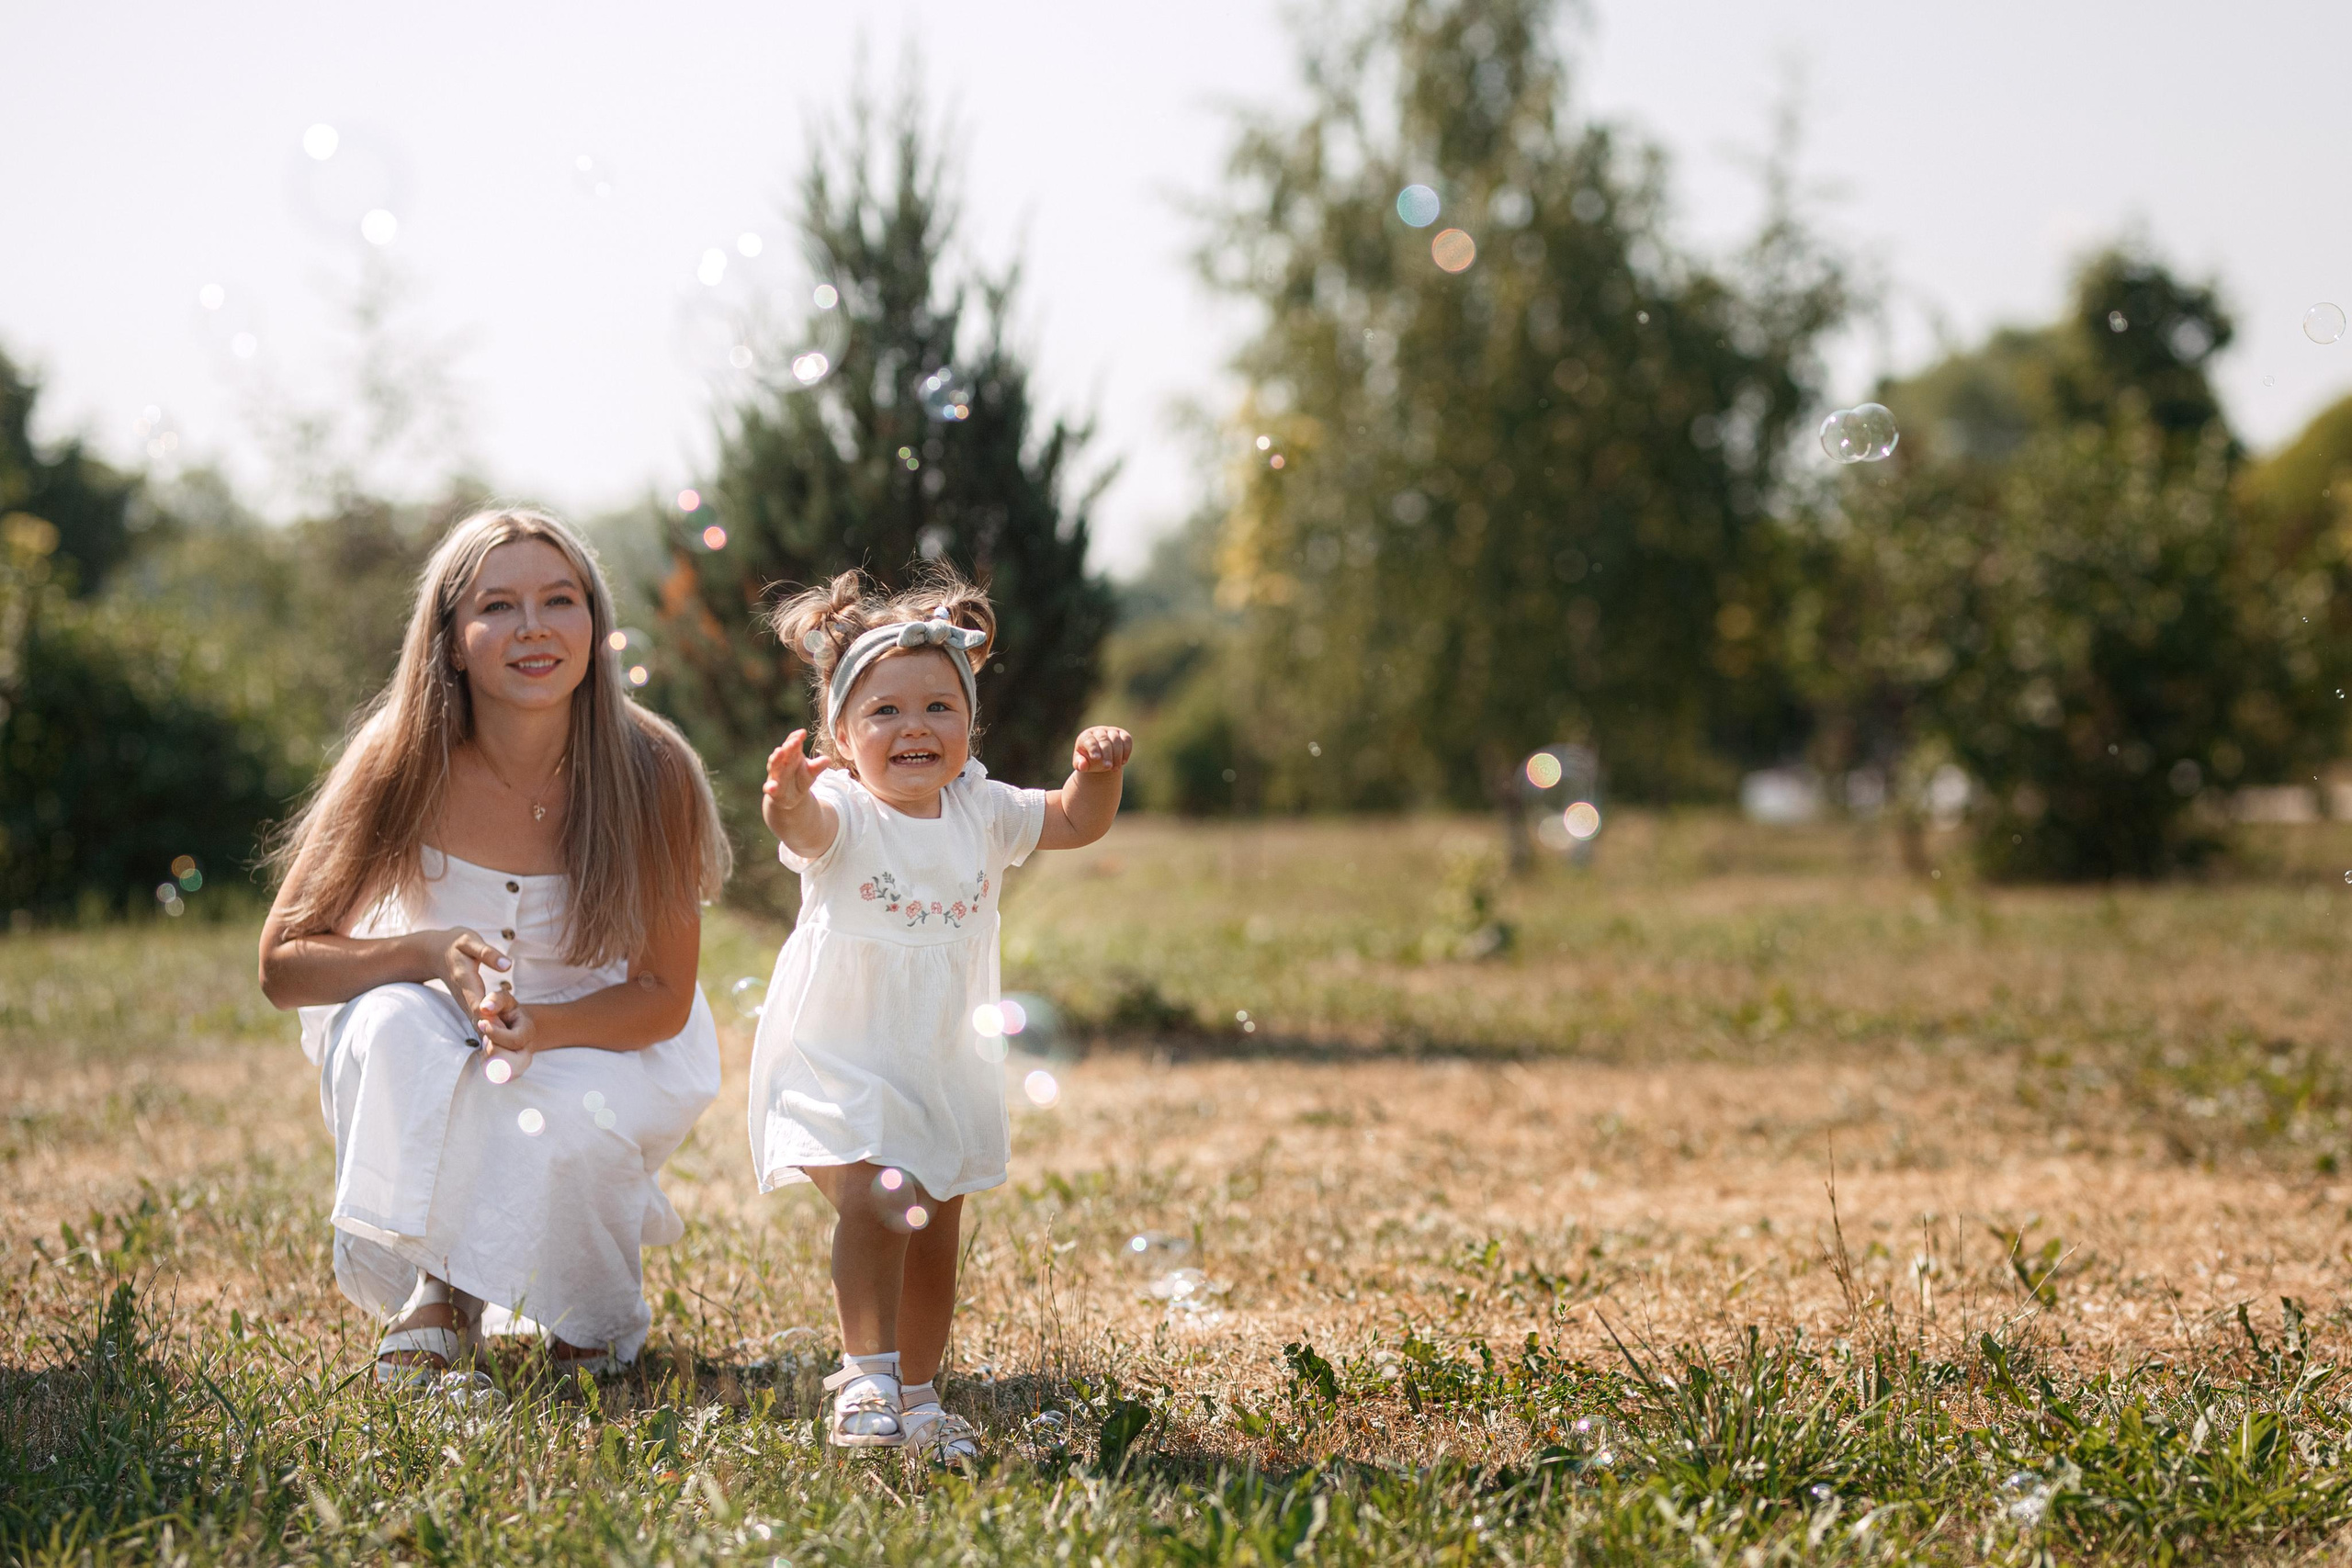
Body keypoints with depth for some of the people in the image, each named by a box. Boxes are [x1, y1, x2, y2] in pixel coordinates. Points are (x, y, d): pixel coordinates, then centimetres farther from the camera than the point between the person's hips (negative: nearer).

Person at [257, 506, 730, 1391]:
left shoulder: (652, 774, -22)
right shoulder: (405, 764, -21)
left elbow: (664, 996, -15)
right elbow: (283, 965, -16)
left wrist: (539, 1027, -35)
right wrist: (433, 953, -34)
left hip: (602, 1043, 0)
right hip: (435, 1057, 0)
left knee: (565, 1130, -33)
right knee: (391, 1024, -33)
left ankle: (595, 1320, 2)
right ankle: (433, 1294, -12)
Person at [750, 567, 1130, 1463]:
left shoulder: (980, 814, 2)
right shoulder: (845, 813, -15)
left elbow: (1075, 822, 8)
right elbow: (809, 828, -37)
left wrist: (1098, 772, -14)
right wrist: (789, 800, -62)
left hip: (945, 1068, 5)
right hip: (839, 1062, -5)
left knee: (936, 1233, 11)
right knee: (876, 1205, -24)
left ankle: (917, 1395, 24)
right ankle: (867, 1380, -16)